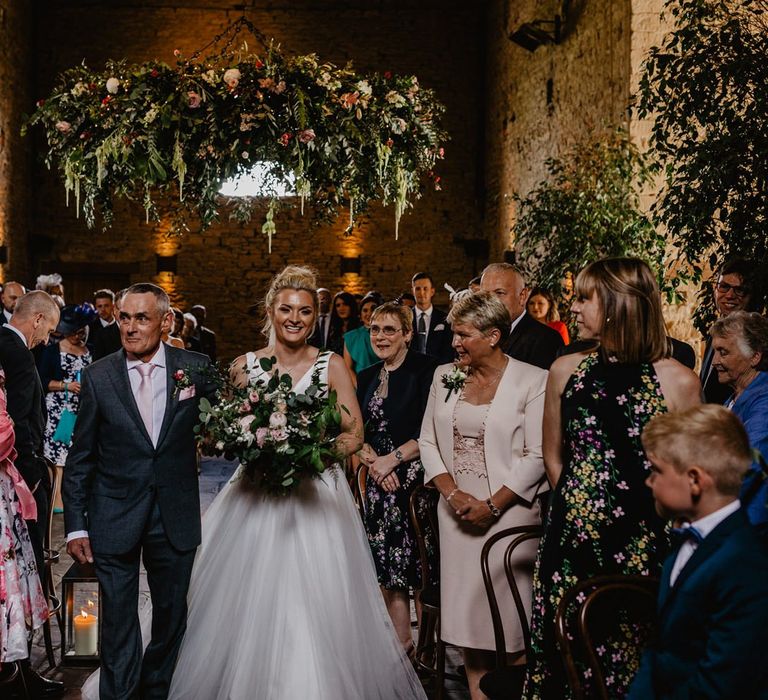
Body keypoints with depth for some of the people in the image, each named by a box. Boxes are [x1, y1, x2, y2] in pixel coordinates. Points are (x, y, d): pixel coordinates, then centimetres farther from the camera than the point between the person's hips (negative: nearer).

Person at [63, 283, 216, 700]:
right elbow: (79, 459, 0)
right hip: (115, 520, -1)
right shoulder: (98, 376, -4)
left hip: (175, 518, 1)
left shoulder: (195, 367, -3)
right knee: (118, 622, 6)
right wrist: (76, 525, -4)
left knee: (171, 616, 16)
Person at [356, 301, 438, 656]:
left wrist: (392, 459, -11)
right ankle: (400, 644, 12)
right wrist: (371, 460, -6)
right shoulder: (367, 377, 14)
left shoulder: (425, 369, -6)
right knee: (386, 570, 5)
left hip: (415, 477, -6)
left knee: (413, 567, -6)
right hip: (379, 481, 6)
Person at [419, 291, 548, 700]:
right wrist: (452, 492, -5)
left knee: (509, 607, -3)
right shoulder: (445, 376, 8)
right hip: (458, 509, 5)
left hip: (509, 509, -4)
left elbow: (537, 455, -10)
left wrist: (492, 505, -13)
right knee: (465, 604, 7)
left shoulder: (532, 380, -7)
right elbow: (428, 440, 9)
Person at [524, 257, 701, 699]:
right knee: (566, 656, 10)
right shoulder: (567, 371, 3)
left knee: (631, 655, 7)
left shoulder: (679, 381, -8)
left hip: (642, 543, -3)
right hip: (572, 539, 3)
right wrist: (577, 504, 11)